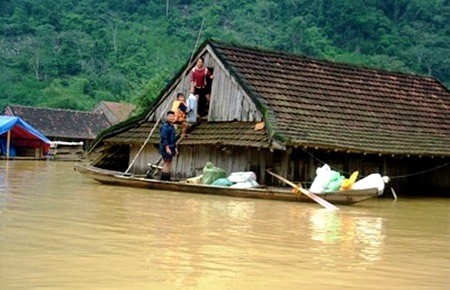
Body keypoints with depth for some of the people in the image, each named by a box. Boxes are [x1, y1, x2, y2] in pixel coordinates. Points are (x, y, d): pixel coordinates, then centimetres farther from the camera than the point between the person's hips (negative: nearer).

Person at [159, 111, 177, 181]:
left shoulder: (171, 126, 19)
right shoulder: (164, 126, -12)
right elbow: (164, 138, -19)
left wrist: (175, 148, 22)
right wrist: (167, 147, -24)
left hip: (171, 148, 10)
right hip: (166, 148, -10)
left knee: (169, 163, 9)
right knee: (167, 162, -11)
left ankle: (167, 178, 13)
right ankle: (164, 178, -10)